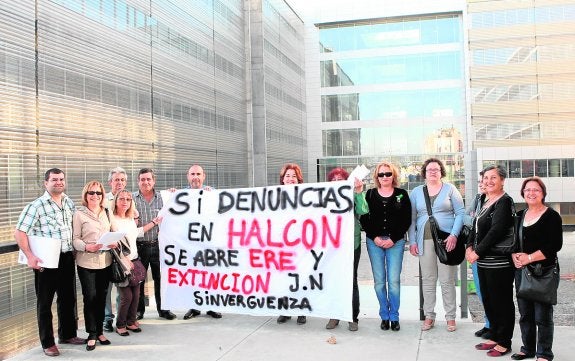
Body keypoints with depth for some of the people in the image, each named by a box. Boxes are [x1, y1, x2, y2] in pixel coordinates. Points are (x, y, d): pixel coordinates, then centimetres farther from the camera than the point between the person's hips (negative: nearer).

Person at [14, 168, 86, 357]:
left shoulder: (70, 203, 7)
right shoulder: (36, 205, -10)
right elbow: (19, 232, -12)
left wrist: (75, 249, 9)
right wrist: (30, 256, -19)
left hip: (67, 258, 6)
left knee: (68, 298, 16)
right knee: (45, 302, 6)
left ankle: (67, 334, 33)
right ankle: (48, 343, 17)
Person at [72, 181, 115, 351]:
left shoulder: (106, 213, 11)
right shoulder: (79, 214, -4)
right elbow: (75, 239, -7)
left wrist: (114, 243, -3)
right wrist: (86, 247, -24)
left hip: (105, 261, 4)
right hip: (86, 262, -4)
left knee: (102, 297, 10)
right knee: (90, 297, -2)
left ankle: (99, 331, 24)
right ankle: (92, 334, 12)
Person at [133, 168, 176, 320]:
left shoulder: (161, 198, 6)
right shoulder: (132, 198, 1)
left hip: (158, 244, 2)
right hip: (139, 246, -1)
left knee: (160, 278, 9)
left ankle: (163, 309, 22)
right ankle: (139, 310, 23)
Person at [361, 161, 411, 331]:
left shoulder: (402, 194, 5)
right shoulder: (370, 194, 7)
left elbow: (407, 220, 1)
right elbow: (364, 219, 5)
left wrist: (393, 239, -7)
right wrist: (374, 237, -7)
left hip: (396, 242, -1)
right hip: (374, 241, 1)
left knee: (393, 280, -4)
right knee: (379, 281, 4)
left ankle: (394, 317, 10)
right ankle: (384, 316, 17)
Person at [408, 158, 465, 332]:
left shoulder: (450, 189, 5)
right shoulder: (416, 192, 11)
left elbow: (460, 213, 1)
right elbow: (411, 219, 11)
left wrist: (454, 235, -11)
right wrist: (412, 241, 3)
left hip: (446, 240, -2)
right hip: (425, 240, 2)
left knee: (447, 280, 0)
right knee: (427, 280, 7)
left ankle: (450, 317, 12)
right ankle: (429, 316, 16)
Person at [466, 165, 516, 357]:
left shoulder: (504, 201, -12)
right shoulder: (485, 201, 14)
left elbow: (496, 230, -20)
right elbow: (477, 227, 17)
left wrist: (478, 252, -16)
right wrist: (470, 247, 2)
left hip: (499, 262, -9)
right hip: (484, 262, 9)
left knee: (502, 302, 2)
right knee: (488, 301, 16)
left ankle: (504, 343, 14)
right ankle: (494, 337, 29)